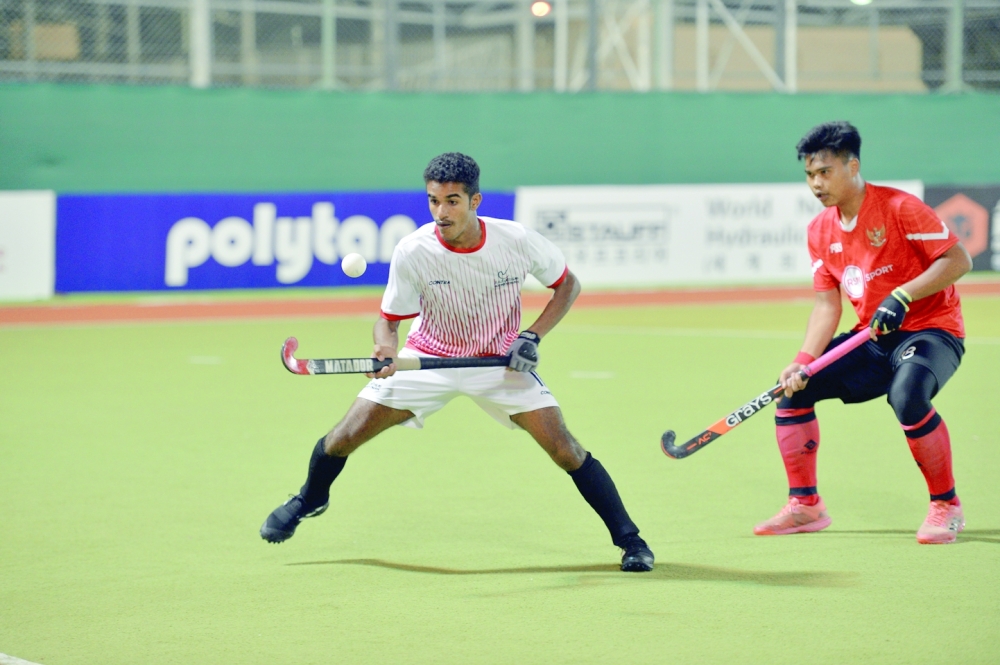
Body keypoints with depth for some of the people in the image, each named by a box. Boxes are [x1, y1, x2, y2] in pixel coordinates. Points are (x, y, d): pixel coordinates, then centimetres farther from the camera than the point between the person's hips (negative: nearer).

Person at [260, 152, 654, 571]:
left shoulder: (518, 241, -21)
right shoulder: (412, 252, -22)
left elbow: (567, 284, -3)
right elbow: (389, 319, -10)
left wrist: (533, 336, -16)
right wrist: (385, 348, -33)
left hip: (502, 362, -1)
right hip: (430, 359, 1)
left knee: (564, 448, -16)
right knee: (348, 434, -5)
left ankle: (629, 539, -1)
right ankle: (310, 498, 28)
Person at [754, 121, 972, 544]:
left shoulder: (899, 208, -16)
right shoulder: (821, 231, 5)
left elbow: (958, 260, -17)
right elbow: (827, 305, 3)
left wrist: (902, 296, -27)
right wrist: (803, 362, -12)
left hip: (932, 330, -7)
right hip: (873, 340, 7)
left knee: (907, 396, -36)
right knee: (793, 387, -3)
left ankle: (946, 506, -18)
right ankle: (805, 506, 8)